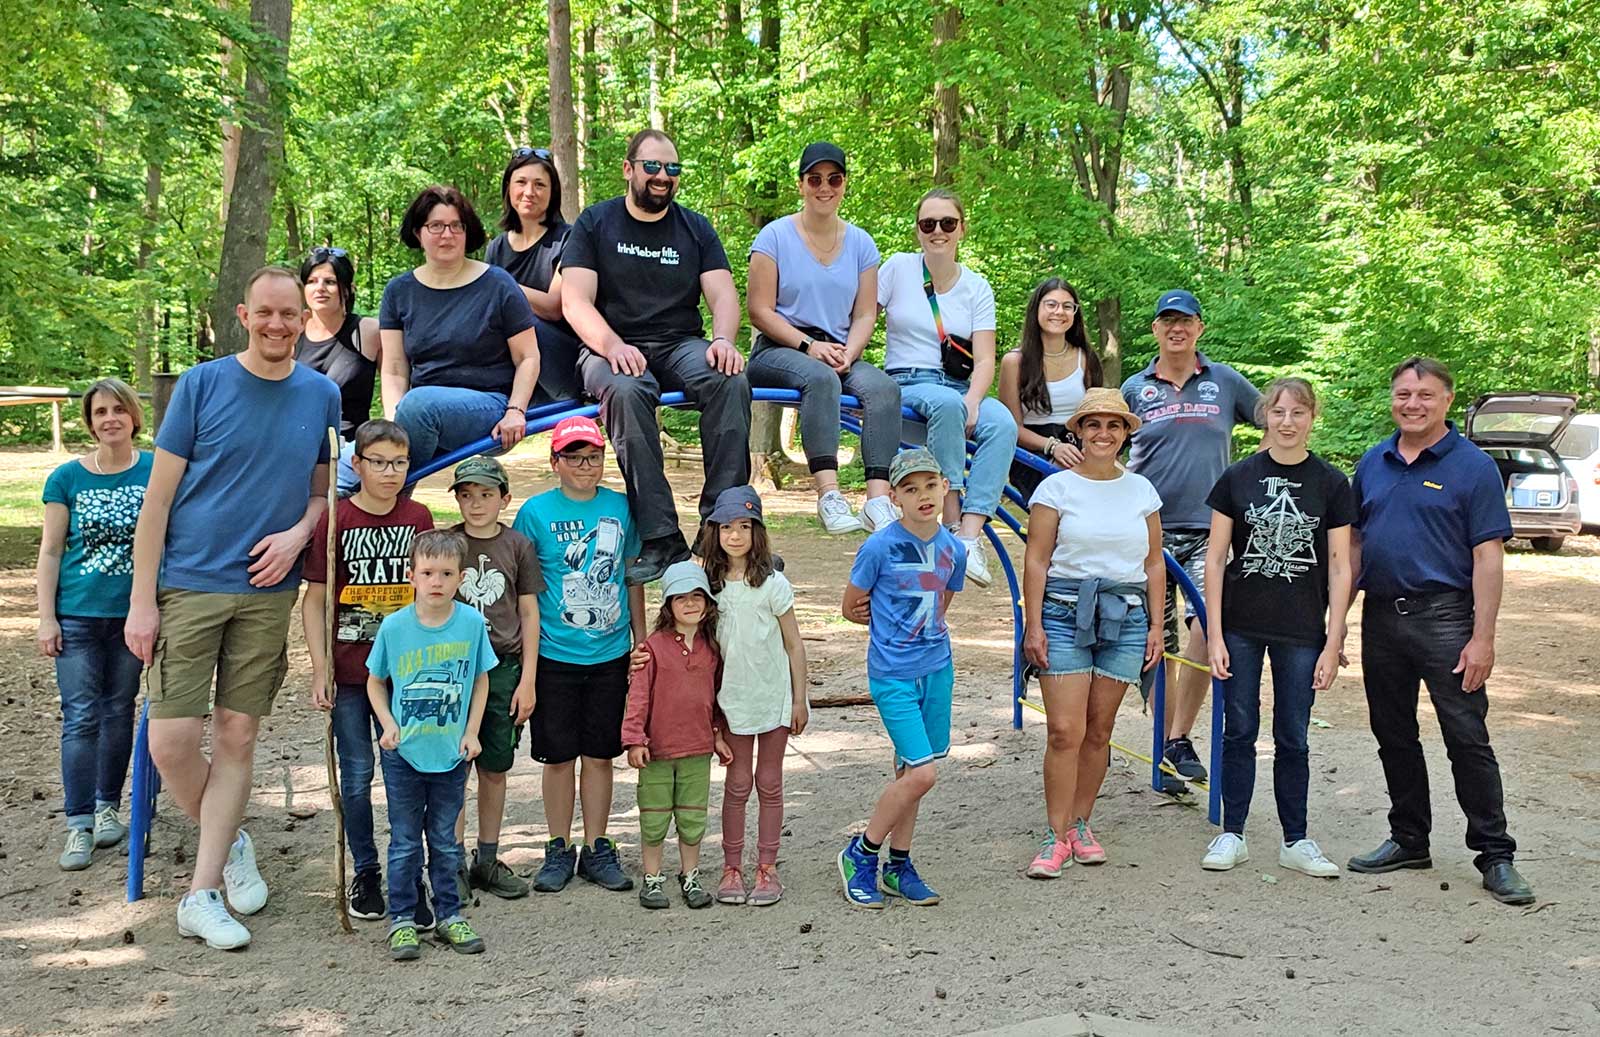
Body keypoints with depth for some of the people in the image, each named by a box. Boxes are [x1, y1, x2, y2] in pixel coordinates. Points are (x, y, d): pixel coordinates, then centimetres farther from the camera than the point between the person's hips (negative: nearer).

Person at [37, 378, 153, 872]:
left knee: (118, 711, 11)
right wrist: (46, 618, -2)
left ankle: (108, 806, 25)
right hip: (78, 614, -1)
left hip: (133, 613, 1)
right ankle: (79, 825, 3)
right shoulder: (67, 477, 0)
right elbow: (50, 551, 2)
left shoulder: (157, 471, 0)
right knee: (80, 717, -2)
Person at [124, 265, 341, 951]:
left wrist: (296, 534, -8)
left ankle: (201, 894, 14)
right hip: (188, 585, -2)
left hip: (268, 591, 2)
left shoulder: (322, 395, 5)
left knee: (237, 738, 4)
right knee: (171, 741, -6)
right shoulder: (202, 384, -3)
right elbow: (158, 495, -3)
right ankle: (229, 841, 22)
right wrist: (141, 601, -8)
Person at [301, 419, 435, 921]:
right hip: (348, 670, -1)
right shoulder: (334, 519, -5)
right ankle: (365, 872, 23)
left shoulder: (418, 518, 2)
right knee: (357, 775, 8)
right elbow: (315, 598, -3)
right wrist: (320, 669, -8)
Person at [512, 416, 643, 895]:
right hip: (554, 655, -2)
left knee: (600, 754, 10)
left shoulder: (620, 507, 3)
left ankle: (596, 848, 22)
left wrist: (641, 638, 11)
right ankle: (559, 849, 21)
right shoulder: (535, 511, -4)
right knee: (559, 757, 7)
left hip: (610, 654, 2)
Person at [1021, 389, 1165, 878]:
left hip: (1126, 617, 3)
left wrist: (1156, 626, 9)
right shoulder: (1057, 487, 0)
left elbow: (1154, 564, 15)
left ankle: (1079, 825, 20)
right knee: (1065, 731, -8)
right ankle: (1056, 837, 1)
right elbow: (1036, 562, -2)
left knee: (1099, 731, 7)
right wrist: (1033, 625, -8)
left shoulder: (1141, 490, 11)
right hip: (1065, 612, -3)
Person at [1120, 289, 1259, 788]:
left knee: (1207, 622, -23)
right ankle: (1166, 745, 18)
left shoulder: (1225, 382, 7)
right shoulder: (1135, 388, 8)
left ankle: (1181, 738, -12)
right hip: (1150, 527, 1)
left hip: (1208, 527, -1)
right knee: (1158, 643, 5)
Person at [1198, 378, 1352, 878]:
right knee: (1239, 732, 7)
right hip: (1241, 627, 0)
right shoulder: (1238, 478, 0)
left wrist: (1334, 642, -4)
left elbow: (1340, 567, 1)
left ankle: (1295, 841, 20)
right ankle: (1231, 835, 18)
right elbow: (1215, 558, 1)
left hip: (1302, 632, 0)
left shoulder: (1331, 483, 0)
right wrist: (1215, 634, -4)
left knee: (1293, 739, 8)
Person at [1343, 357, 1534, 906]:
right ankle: (1408, 840, 26)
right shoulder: (1372, 464, 11)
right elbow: (1354, 543, 15)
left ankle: (1495, 855, 7)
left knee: (1468, 739, -3)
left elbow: (1488, 556, -8)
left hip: (1445, 617, -5)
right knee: (1394, 737, 12)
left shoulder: (1472, 467, -4)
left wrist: (1482, 638, -14)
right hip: (1380, 617, 5)